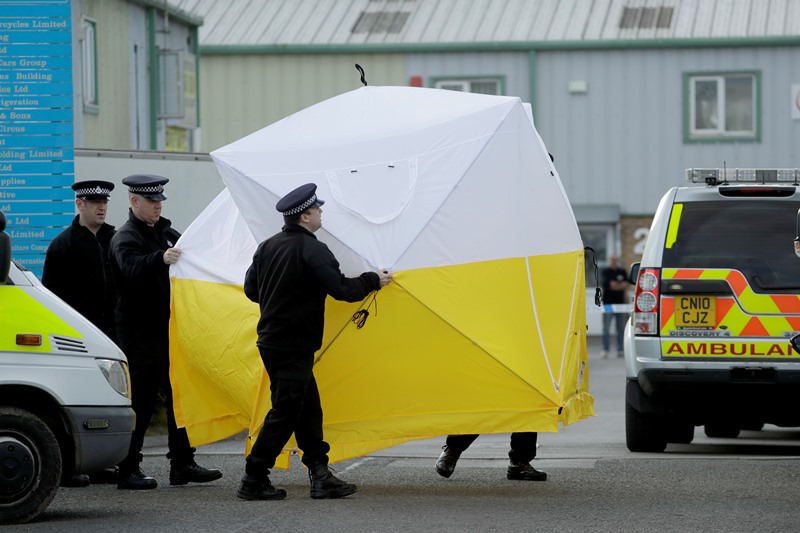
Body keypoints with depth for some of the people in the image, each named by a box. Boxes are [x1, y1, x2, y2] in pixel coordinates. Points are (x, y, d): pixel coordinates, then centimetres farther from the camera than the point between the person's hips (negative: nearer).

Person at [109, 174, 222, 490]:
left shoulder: (165, 233, 14)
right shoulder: (126, 237, -12)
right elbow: (131, 267, -33)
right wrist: (161, 259, -52)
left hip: (167, 328, 8)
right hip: (139, 332, -8)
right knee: (141, 400, -7)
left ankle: (182, 464, 16)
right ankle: (128, 470, -1)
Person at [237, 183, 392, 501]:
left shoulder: (268, 246, 8)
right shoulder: (312, 250, -16)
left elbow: (251, 289, 15)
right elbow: (341, 289, -19)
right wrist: (373, 281, -2)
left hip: (272, 340, 9)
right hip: (294, 348, -9)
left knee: (308, 409, 12)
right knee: (285, 414, -3)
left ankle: (320, 477, 12)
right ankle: (254, 481, 0)